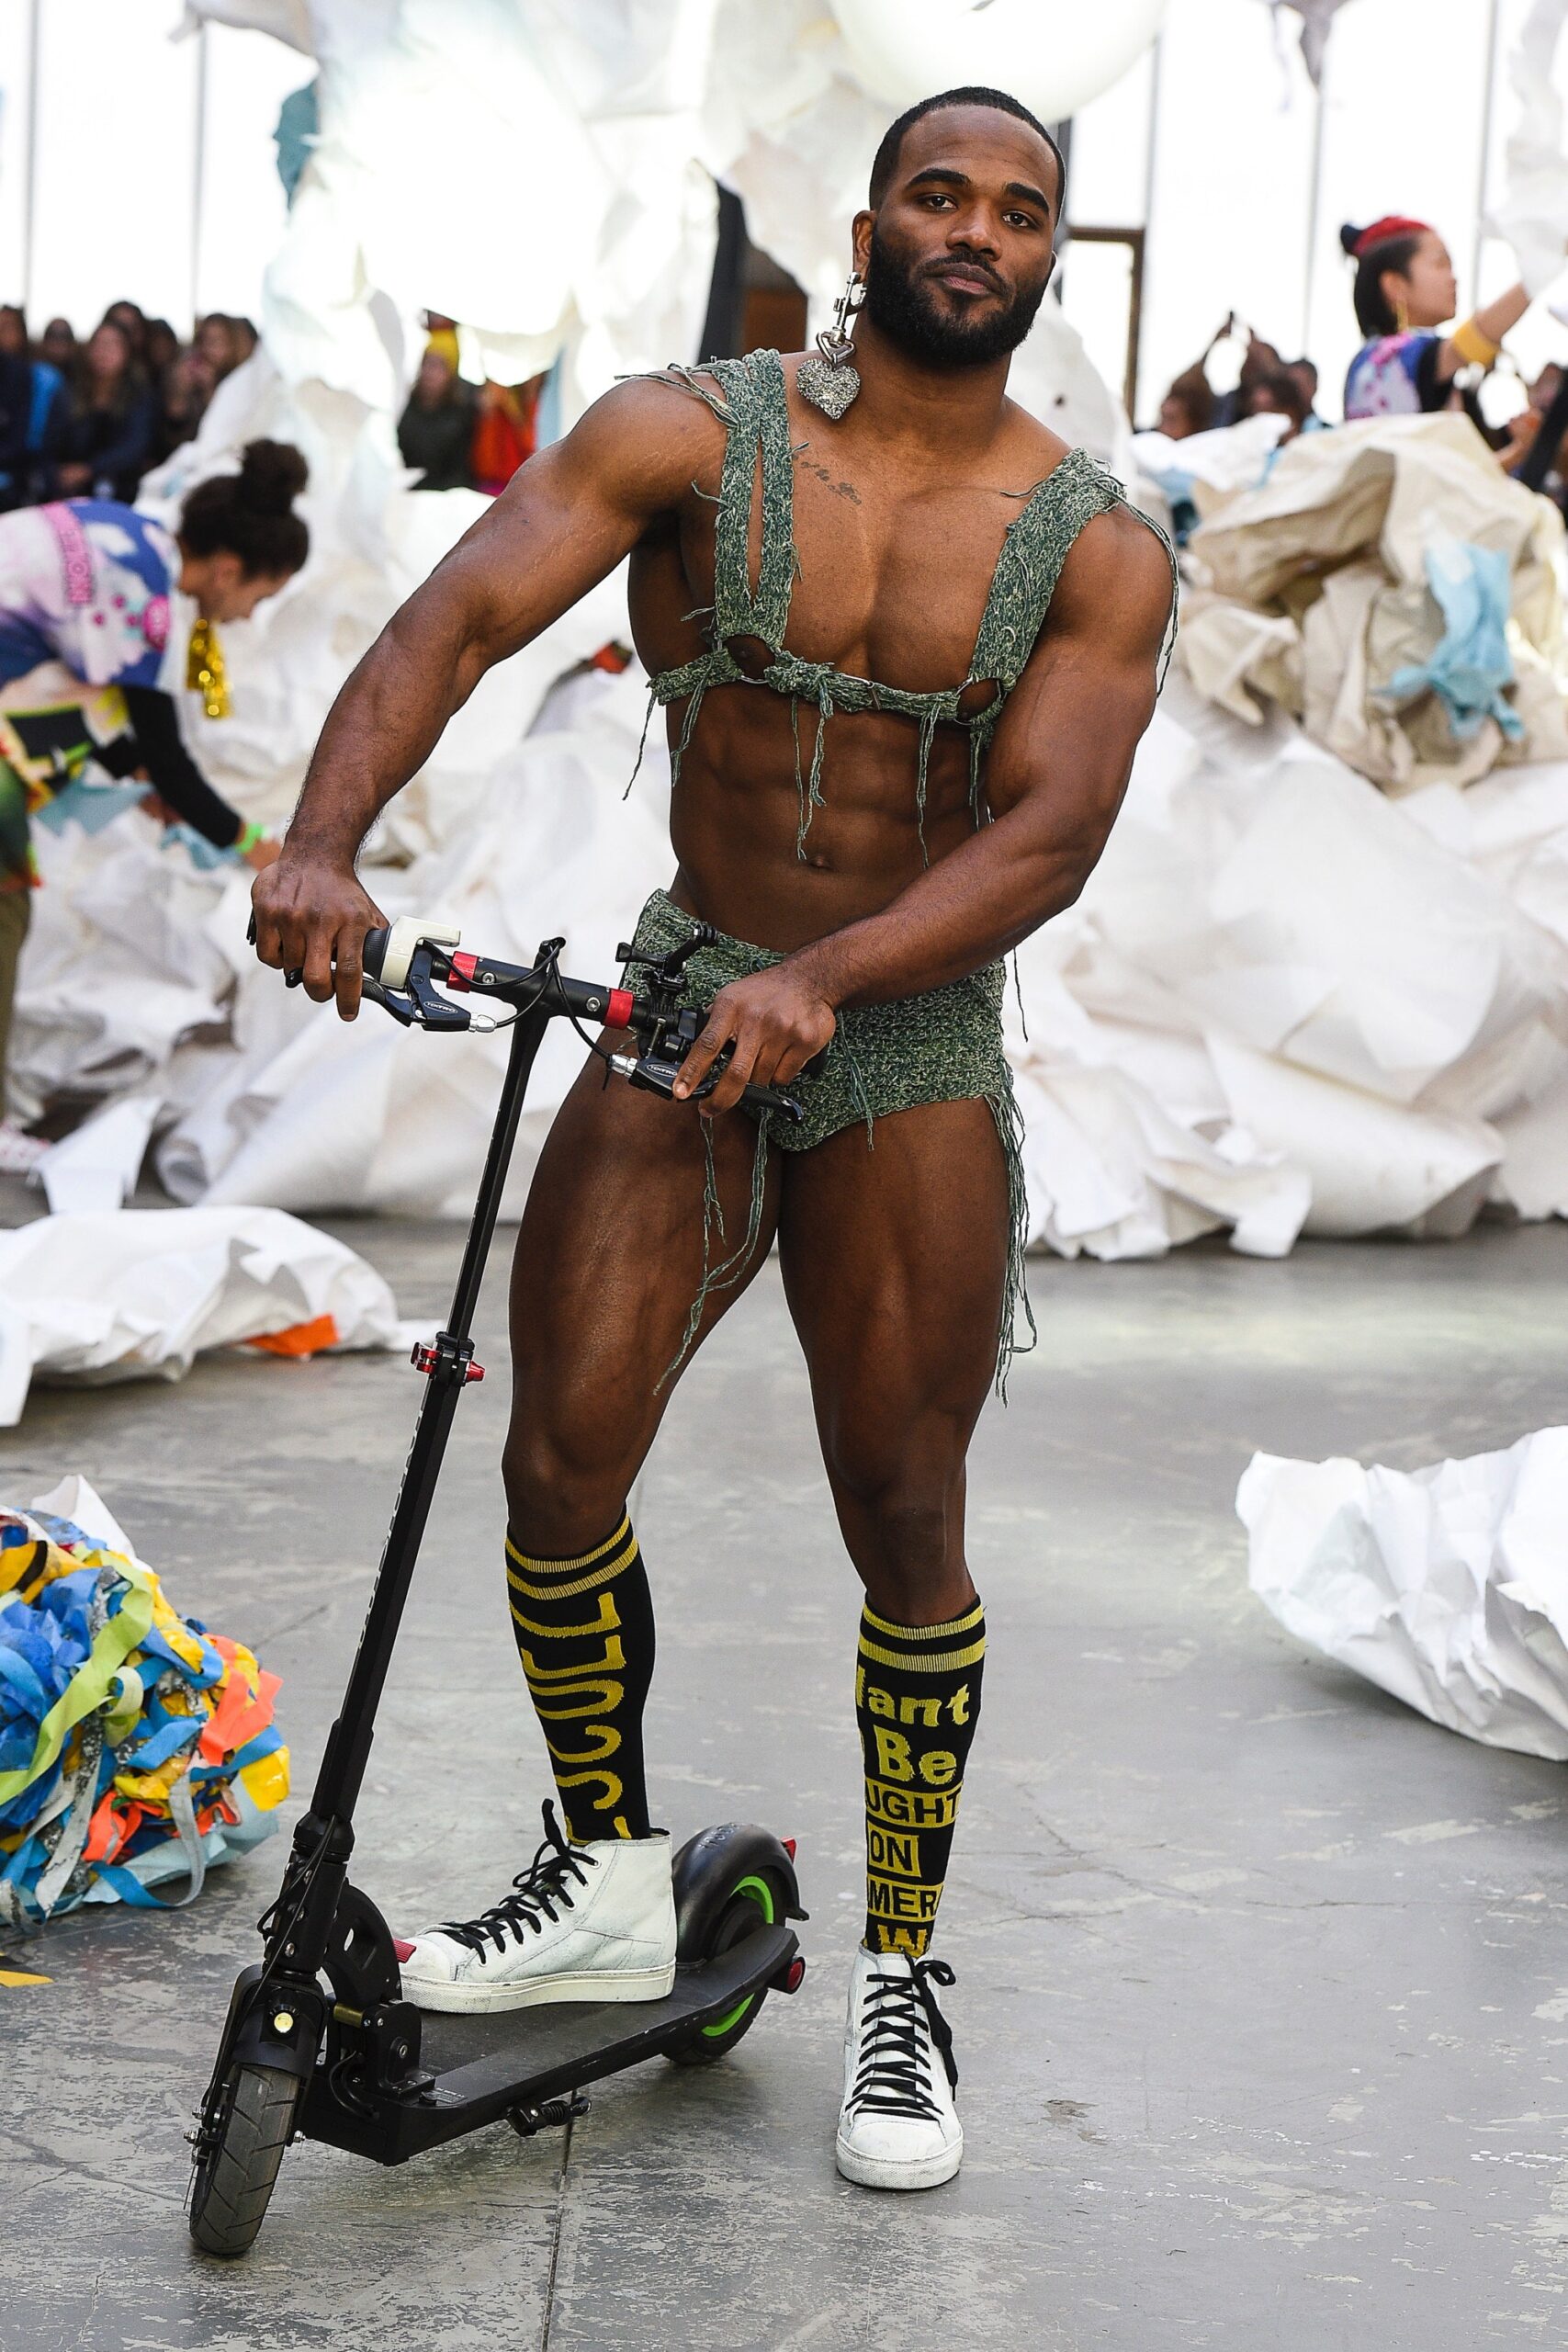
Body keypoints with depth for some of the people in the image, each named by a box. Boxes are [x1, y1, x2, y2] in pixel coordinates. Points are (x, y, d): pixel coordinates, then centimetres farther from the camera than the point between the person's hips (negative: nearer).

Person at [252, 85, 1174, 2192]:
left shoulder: (1097, 551, -2)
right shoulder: (690, 434, -4)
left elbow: (1051, 830, -14)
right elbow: (462, 615, -16)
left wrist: (822, 978, -31)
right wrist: (326, 839, -34)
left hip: (915, 1053, 0)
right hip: (682, 1012, 1)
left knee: (904, 1526, 2)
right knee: (557, 1471, -3)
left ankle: (903, 1973, 19)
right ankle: (608, 1886, 20)